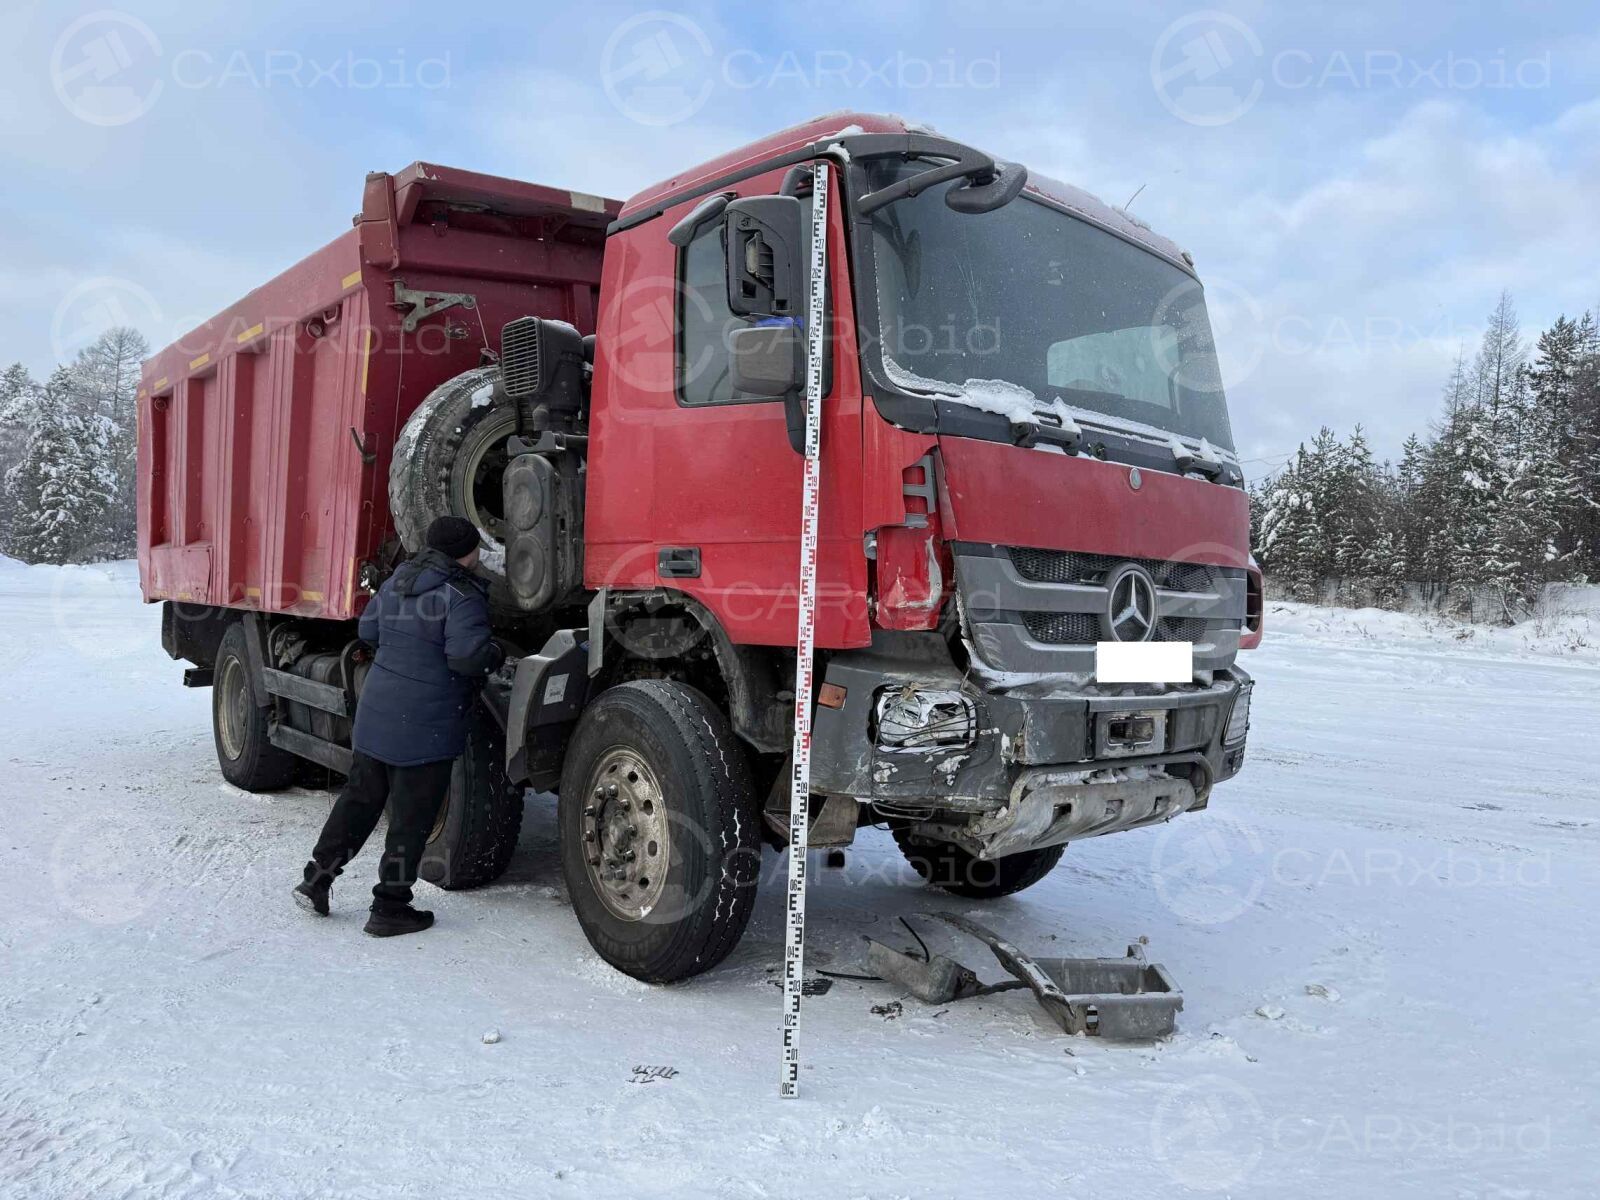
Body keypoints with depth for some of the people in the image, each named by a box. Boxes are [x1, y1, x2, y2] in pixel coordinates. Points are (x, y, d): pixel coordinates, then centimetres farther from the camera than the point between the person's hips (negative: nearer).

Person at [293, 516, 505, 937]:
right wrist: (497, 653, -6)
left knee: (360, 796, 22)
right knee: (412, 818, 5)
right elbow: (467, 657, -25)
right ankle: (389, 909, 13)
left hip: (375, 713, 8)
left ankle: (315, 880, 29)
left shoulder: (398, 580, 8)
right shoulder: (461, 597, -16)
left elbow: (368, 630, 18)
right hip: (424, 726, -8)